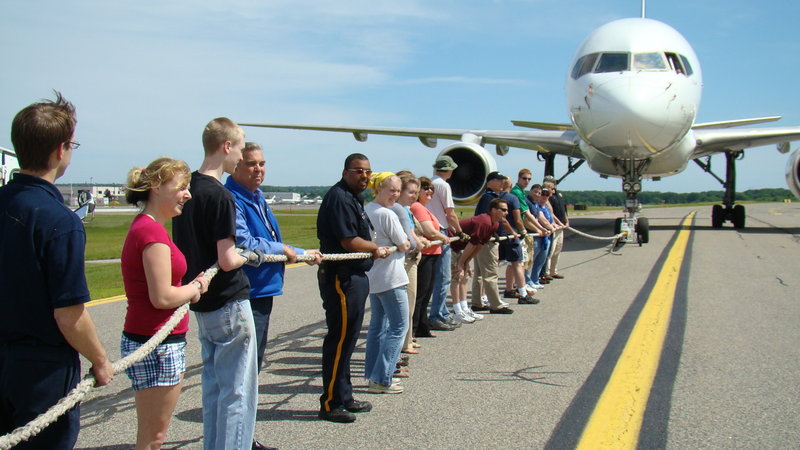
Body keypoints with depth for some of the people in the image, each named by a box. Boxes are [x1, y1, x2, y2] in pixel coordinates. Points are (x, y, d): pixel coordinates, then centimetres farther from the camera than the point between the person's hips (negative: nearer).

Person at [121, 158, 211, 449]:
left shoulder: (145, 227, 13)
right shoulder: (152, 231, -18)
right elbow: (162, 297, -23)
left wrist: (190, 288, 2)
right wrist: (194, 288, -6)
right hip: (156, 347, -10)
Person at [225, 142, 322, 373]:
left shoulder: (258, 198, 16)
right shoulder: (232, 200, -17)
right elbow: (244, 244, -28)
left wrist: (304, 254, 26)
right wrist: (282, 249, -13)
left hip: (263, 292, 10)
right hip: (247, 293, -10)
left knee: (255, 361, 18)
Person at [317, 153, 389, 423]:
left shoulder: (353, 199, 18)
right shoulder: (339, 198, -14)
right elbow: (349, 242, -19)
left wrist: (374, 249, 6)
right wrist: (376, 248, -4)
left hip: (354, 277, 11)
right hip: (341, 278, -11)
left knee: (347, 340, 16)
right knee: (339, 340, -5)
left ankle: (344, 398, 26)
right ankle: (331, 404, 2)